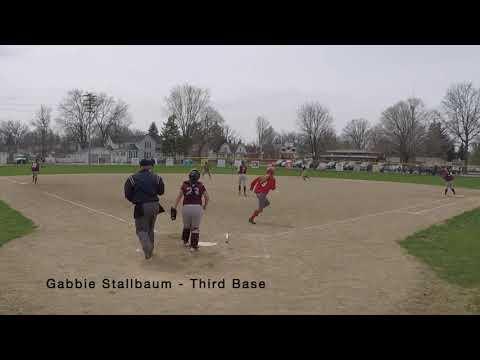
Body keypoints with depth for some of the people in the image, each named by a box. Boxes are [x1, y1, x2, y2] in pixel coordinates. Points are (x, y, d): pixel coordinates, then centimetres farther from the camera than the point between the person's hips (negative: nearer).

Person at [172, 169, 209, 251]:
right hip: (197, 208, -1)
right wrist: (204, 206, 20)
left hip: (186, 207, 1)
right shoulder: (200, 185, 4)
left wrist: (174, 208, 4)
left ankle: (185, 242, 40)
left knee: (186, 226, 22)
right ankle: (194, 246, 10)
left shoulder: (184, 184, 5)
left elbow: (179, 197, 1)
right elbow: (206, 197, 4)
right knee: (195, 228, 9)